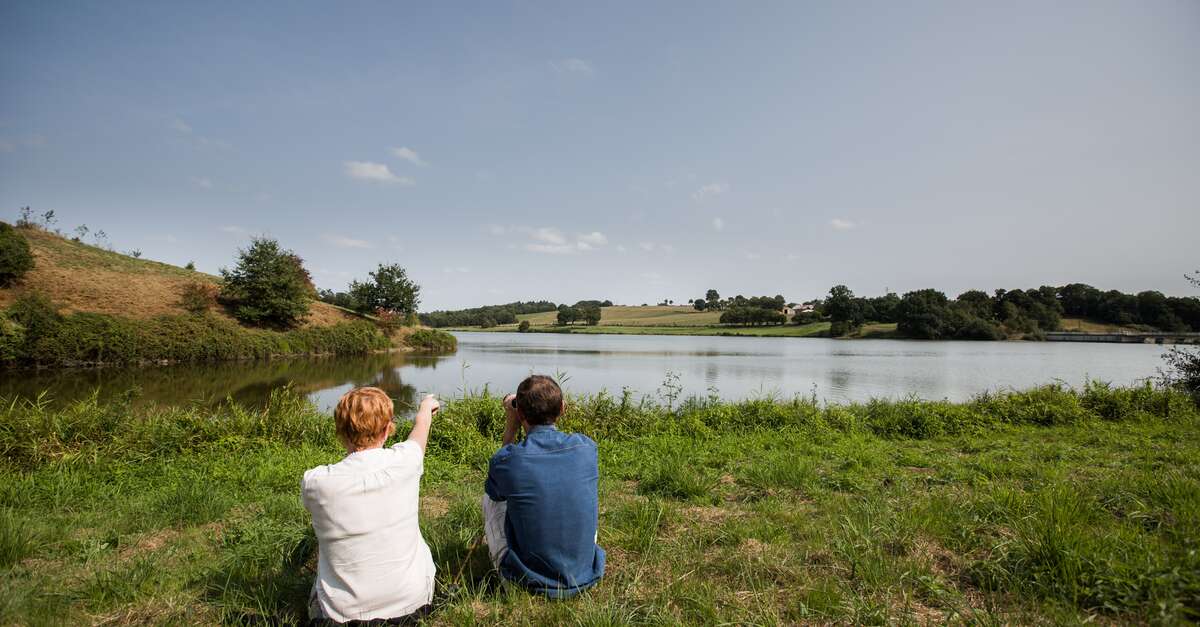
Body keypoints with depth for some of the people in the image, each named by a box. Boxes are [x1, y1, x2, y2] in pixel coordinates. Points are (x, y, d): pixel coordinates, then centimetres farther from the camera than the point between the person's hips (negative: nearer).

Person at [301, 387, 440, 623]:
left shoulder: (314, 483, -21)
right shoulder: (403, 461, -18)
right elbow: (421, 425, 5)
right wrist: (426, 408, 27)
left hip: (342, 611, 1)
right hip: (410, 600, -1)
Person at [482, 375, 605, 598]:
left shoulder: (506, 459, -19)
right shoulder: (586, 447, -11)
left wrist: (510, 426, 2)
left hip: (528, 581, -2)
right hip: (584, 577, 2)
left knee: (490, 498, 18)